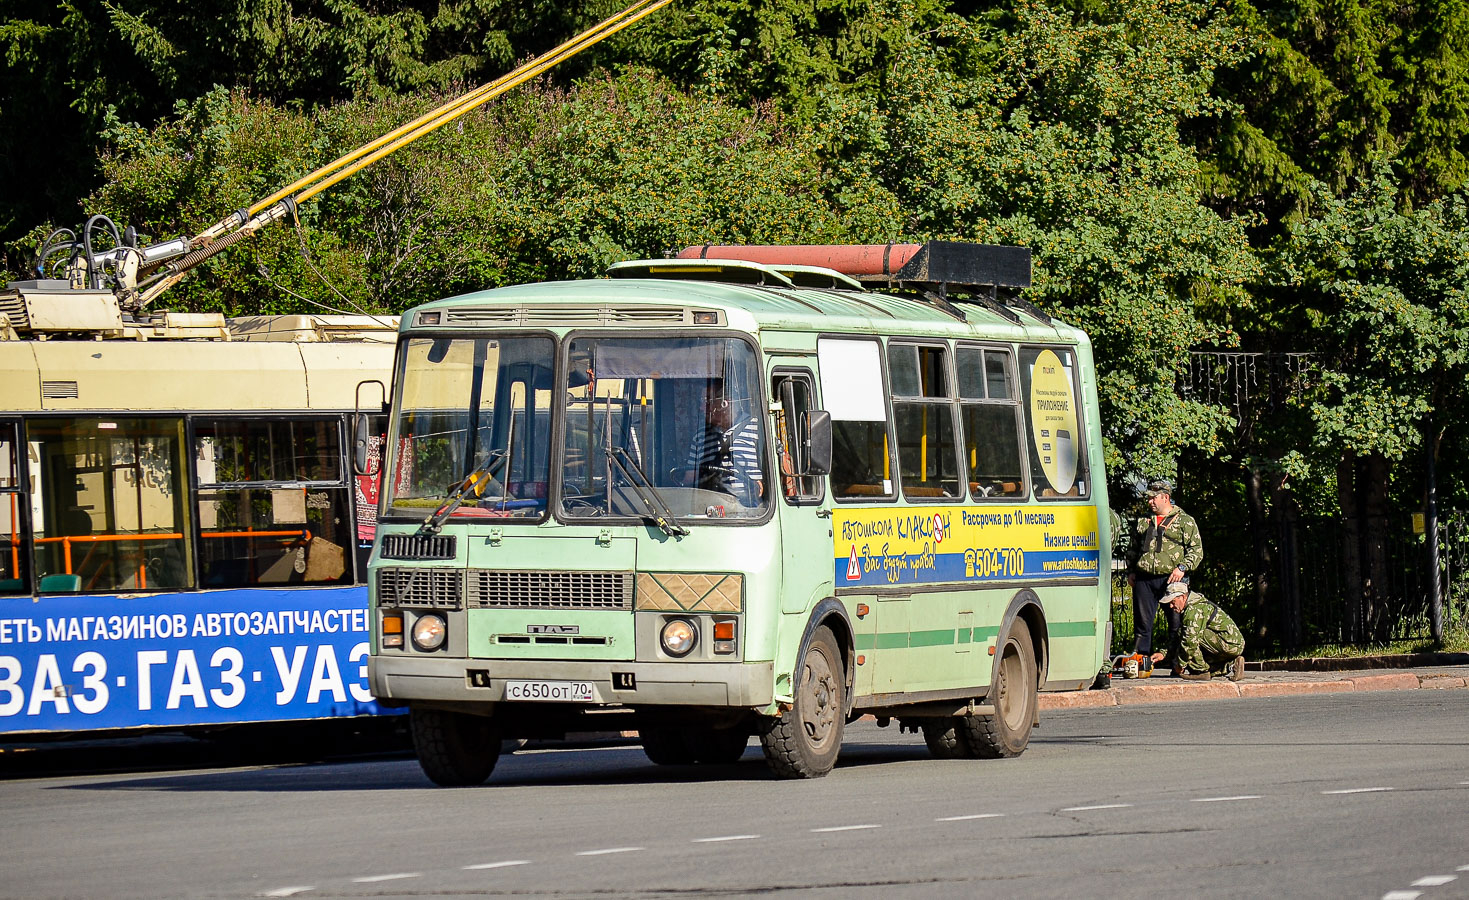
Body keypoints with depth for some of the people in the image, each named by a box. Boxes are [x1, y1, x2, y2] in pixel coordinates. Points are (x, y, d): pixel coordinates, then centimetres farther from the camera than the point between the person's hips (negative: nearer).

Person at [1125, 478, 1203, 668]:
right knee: (1142, 623, 4)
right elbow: (1133, 550, 27)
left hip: (1172, 579, -4)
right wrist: (1131, 571, 14)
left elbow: (1196, 550, 0)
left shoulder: (1184, 521, 6)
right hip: (1144, 579, 4)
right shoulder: (1143, 522, 20)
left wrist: (1182, 567, -13)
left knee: (1177, 624, -3)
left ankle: (1179, 664, 1)